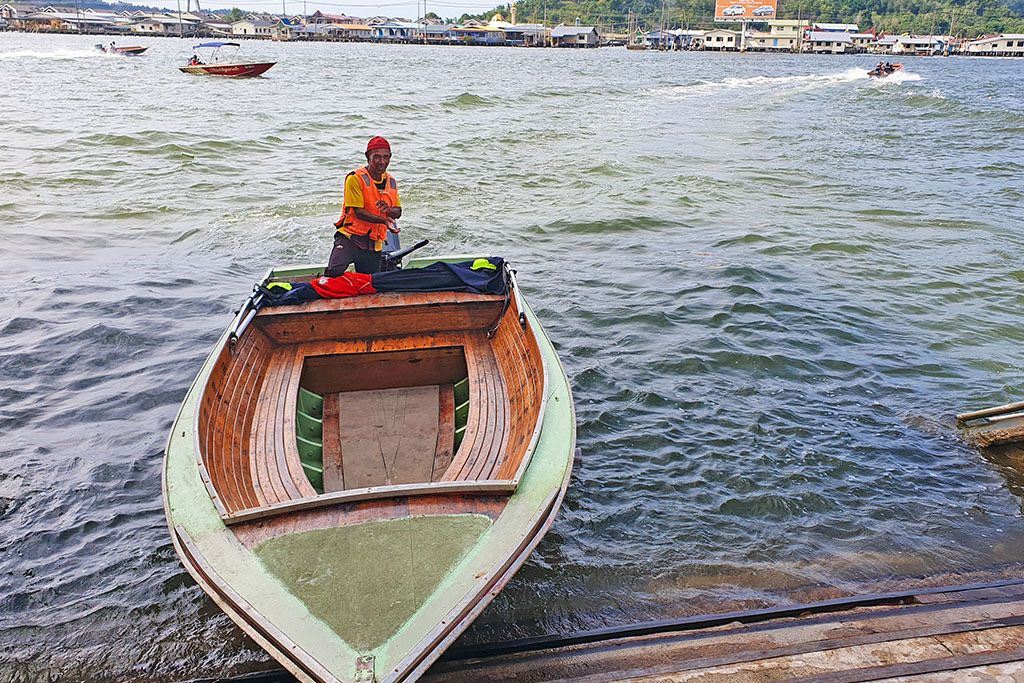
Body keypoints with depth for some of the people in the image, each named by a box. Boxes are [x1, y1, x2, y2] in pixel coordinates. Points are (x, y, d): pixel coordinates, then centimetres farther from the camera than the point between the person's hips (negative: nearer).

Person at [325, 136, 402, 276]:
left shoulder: (391, 181, 10)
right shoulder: (355, 178, -10)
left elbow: (398, 212, 11)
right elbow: (358, 211, -15)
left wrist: (388, 210, -13)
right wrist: (384, 220, -24)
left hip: (374, 244, 6)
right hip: (351, 236, -6)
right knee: (334, 272, -26)